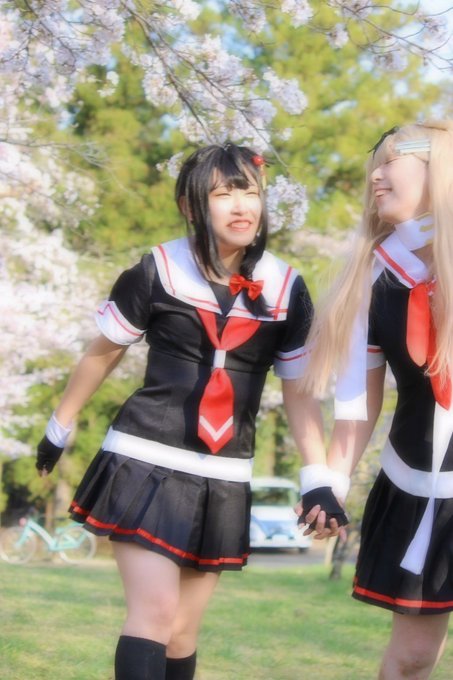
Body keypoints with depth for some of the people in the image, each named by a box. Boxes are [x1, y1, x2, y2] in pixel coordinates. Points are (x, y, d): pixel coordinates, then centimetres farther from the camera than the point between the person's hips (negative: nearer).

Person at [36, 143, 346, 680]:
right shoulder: (157, 271, -8)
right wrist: (60, 426, 17)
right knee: (155, 610, -17)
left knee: (183, 629, 9)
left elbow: (299, 393, 6)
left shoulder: (287, 290, -1)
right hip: (146, 462, -3)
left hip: (222, 478, 3)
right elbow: (103, 353, 7)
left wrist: (318, 479, -5)